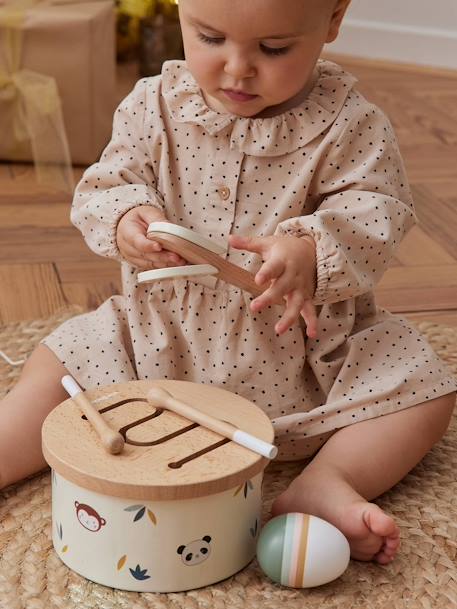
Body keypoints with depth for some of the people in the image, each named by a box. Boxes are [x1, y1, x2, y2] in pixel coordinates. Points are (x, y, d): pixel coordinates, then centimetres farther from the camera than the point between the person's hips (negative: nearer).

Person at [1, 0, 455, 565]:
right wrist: (123, 218, -26)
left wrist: (312, 254, -39)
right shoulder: (155, 106, -4)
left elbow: (375, 218, -17)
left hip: (304, 347, -1)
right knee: (59, 364, -10)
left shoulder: (348, 125, -12)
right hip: (163, 335, 2)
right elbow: (102, 185, -1)